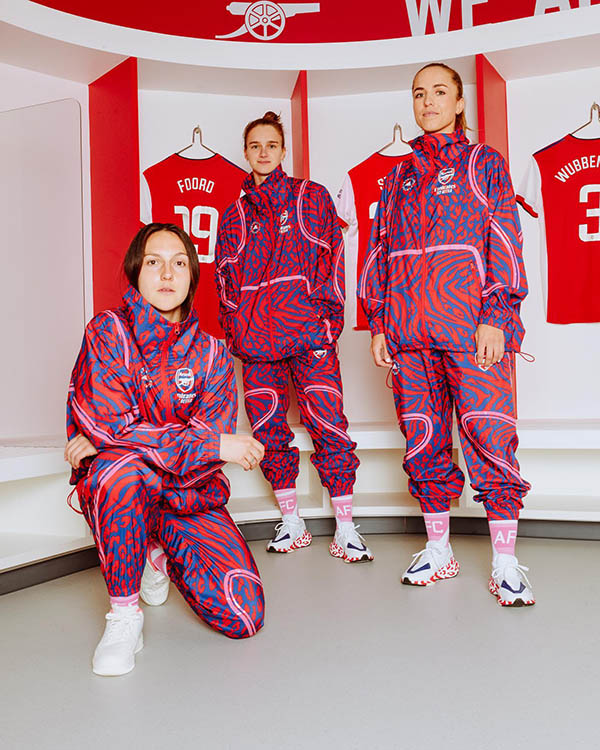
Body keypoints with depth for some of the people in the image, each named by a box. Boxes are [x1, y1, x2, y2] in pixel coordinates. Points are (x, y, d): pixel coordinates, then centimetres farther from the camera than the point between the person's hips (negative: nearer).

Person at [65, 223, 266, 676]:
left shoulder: (210, 353, 4)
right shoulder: (108, 332, -4)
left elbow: (214, 433, -10)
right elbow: (107, 422, -18)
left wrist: (110, 440, -20)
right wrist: (214, 445, -20)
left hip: (192, 496, 3)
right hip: (118, 490, -3)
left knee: (245, 617, -13)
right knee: (121, 465, -39)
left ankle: (161, 554, 19)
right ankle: (124, 613, -16)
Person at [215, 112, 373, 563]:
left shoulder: (312, 198, 10)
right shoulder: (235, 215, 17)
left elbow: (331, 260, 3)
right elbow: (225, 279, 17)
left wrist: (327, 317, -6)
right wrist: (234, 331, 6)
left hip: (308, 332, -3)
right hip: (254, 338, 4)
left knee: (328, 426, -8)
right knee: (268, 430, 5)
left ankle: (346, 529, 1)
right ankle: (292, 524, 18)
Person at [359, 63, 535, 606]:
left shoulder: (484, 163, 10)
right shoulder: (399, 177, 21)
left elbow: (504, 240, 1)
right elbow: (379, 250, 18)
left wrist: (495, 317, -11)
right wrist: (378, 323, 10)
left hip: (472, 322, -4)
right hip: (409, 328, 4)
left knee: (489, 434, -8)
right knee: (423, 438, 5)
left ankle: (505, 562, 2)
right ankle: (438, 549, 17)